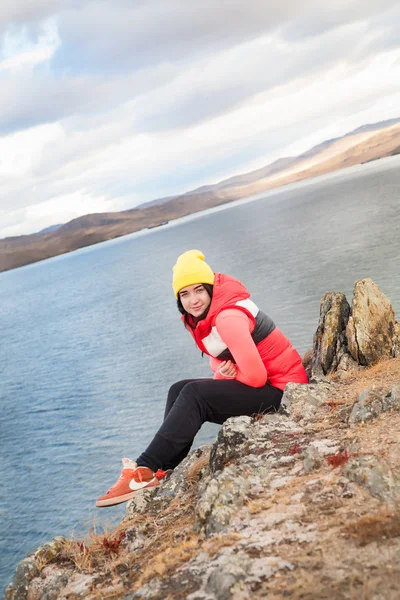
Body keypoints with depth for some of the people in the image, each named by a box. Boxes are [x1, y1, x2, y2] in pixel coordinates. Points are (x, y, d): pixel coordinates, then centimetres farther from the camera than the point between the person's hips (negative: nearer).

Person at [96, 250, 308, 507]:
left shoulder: (228, 317, -25)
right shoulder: (204, 315, 5)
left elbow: (255, 376, -25)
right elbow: (221, 358, 14)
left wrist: (226, 375, -5)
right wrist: (224, 371, -10)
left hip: (281, 388, -10)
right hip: (260, 385, 10)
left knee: (194, 395, -21)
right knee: (180, 390, 2)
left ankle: (146, 470, -21)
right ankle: (161, 473, -6)